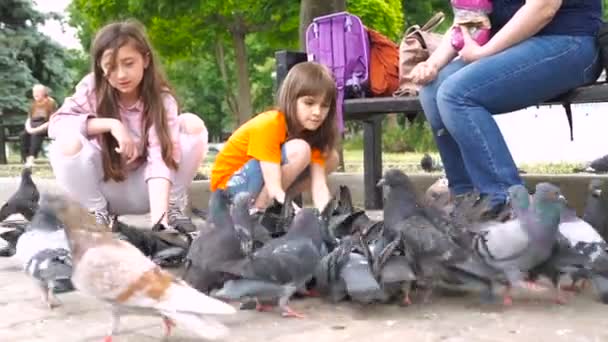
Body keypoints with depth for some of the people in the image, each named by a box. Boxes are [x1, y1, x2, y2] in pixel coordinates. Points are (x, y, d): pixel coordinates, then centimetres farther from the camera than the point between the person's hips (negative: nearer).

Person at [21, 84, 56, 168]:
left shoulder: (51, 103, -2)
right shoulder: (34, 104, 19)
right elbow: (29, 119, 16)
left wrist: (38, 129, -20)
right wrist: (29, 128, -7)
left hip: (45, 126, -6)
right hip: (34, 127, 6)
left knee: (36, 134, -37)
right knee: (24, 134, -25)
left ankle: (31, 158, -47)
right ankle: (26, 158, -32)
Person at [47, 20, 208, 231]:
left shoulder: (161, 99, -16)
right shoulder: (92, 89, -12)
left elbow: (160, 158, -28)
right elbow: (56, 123, -18)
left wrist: (158, 218, -42)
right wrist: (111, 124, -29)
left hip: (144, 189, 0)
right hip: (105, 187, 1)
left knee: (193, 125, -22)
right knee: (68, 142, -30)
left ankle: (172, 208, -7)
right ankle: (97, 213, -7)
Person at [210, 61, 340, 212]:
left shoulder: (312, 130, -7)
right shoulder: (269, 126, -26)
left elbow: (319, 185, -17)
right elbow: (274, 189, -33)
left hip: (265, 186, 7)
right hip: (232, 184, -7)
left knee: (331, 158, -2)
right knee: (300, 150, -27)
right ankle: (257, 210, -17)